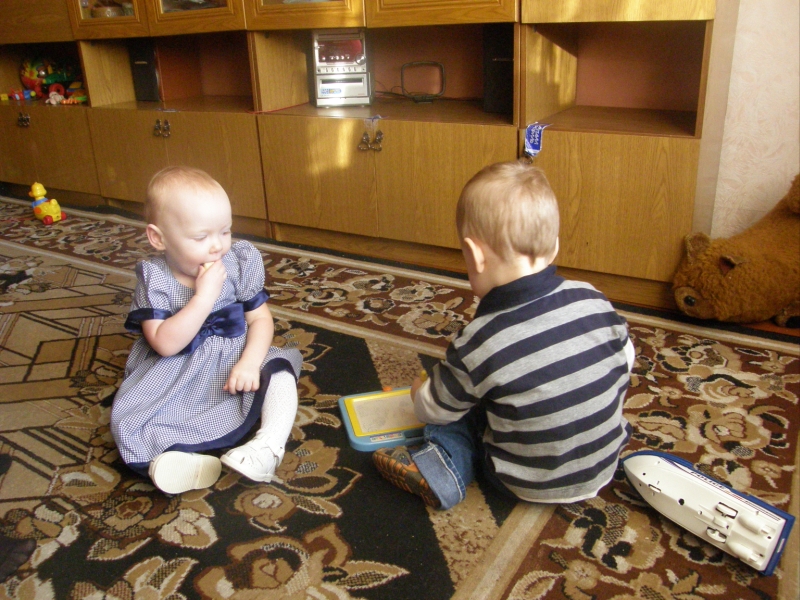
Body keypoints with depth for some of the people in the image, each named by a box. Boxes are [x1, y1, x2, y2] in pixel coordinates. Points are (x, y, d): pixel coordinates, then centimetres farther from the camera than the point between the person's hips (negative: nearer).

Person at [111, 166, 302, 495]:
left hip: (234, 366, 2)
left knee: (279, 369, -22)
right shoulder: (154, 280, -14)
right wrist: (204, 296, -32)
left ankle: (268, 446, -34)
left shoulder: (240, 264, -8)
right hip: (173, 379, -1)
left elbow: (261, 319, -5)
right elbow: (165, 344, -25)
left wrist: (250, 362, -23)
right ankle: (182, 463, -41)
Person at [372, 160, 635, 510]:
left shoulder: (479, 343, -26)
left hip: (530, 485, -4)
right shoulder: (593, 302, -15)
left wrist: (419, 392, 14)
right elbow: (624, 364, 2)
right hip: (604, 467, 5)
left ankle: (440, 467, -4)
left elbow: (437, 407, -9)